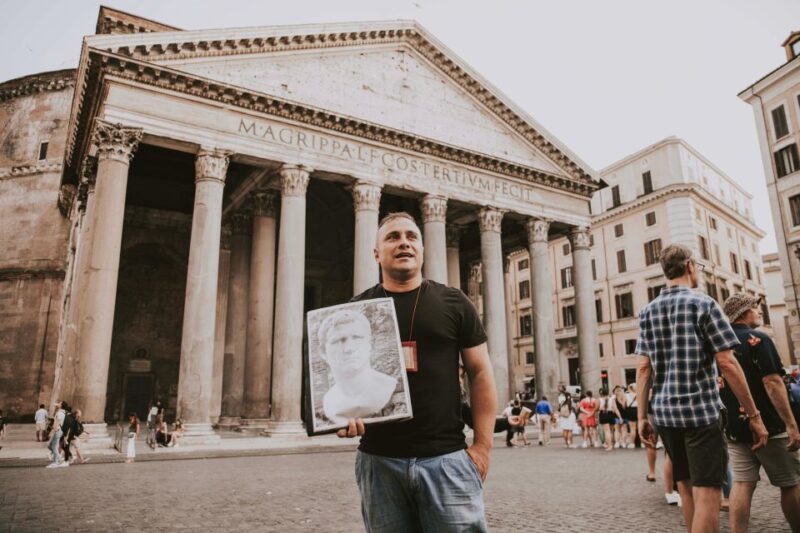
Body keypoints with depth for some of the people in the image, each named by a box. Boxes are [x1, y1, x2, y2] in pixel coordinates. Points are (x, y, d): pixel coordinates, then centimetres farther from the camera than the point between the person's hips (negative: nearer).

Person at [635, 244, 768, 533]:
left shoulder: (647, 311, 8)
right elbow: (727, 364, -10)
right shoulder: (704, 303, -6)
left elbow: (644, 368, 4)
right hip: (700, 410, -5)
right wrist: (754, 415, -4)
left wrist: (642, 416, 6)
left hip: (665, 412, 5)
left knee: (687, 489, 17)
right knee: (706, 493, -2)